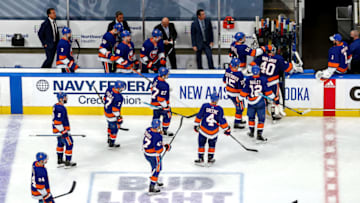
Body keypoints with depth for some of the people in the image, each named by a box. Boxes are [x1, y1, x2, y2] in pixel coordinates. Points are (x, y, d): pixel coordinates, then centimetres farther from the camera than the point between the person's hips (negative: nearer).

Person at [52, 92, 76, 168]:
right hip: (62, 130, -11)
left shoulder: (56, 106, 8)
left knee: (61, 143, 24)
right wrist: (63, 131, -24)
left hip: (58, 130, 11)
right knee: (69, 144, -2)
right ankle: (67, 163, 4)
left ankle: (60, 161, 34)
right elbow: (57, 121, -27)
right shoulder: (61, 108, -24)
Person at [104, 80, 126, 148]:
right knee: (114, 128, 10)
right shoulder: (119, 98, -33)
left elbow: (105, 98, 5)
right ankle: (111, 143, 21)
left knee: (110, 125, 29)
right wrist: (119, 118, -15)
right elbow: (116, 110, -27)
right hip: (112, 114, -8)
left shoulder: (110, 88, -11)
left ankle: (109, 139, 48)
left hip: (106, 111, 8)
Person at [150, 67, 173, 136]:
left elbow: (153, 88, 14)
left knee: (156, 115, 21)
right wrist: (166, 107, -17)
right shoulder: (164, 85, -29)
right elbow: (161, 98, -27)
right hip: (160, 104, -9)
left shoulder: (156, 79, -2)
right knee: (167, 115, 9)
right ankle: (164, 130, 18)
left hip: (154, 101, 9)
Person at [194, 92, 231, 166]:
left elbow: (199, 116, -3)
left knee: (201, 144, 14)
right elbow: (222, 121, -7)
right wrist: (227, 129, 6)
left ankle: (201, 160, 13)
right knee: (212, 145, 21)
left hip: (203, 130, 0)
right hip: (214, 132, 0)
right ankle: (210, 160, 24)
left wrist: (196, 125, 10)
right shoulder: (219, 109, -12)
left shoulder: (205, 106, -10)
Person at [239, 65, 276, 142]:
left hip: (251, 102, 2)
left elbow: (245, 91, -1)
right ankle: (259, 134, -3)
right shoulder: (263, 79, -8)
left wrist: (240, 98, 12)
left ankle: (252, 132, 29)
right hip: (260, 102, -2)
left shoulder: (248, 80, -4)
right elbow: (267, 90, -6)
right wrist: (274, 98, 4)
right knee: (261, 118, 3)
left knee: (251, 117, 21)